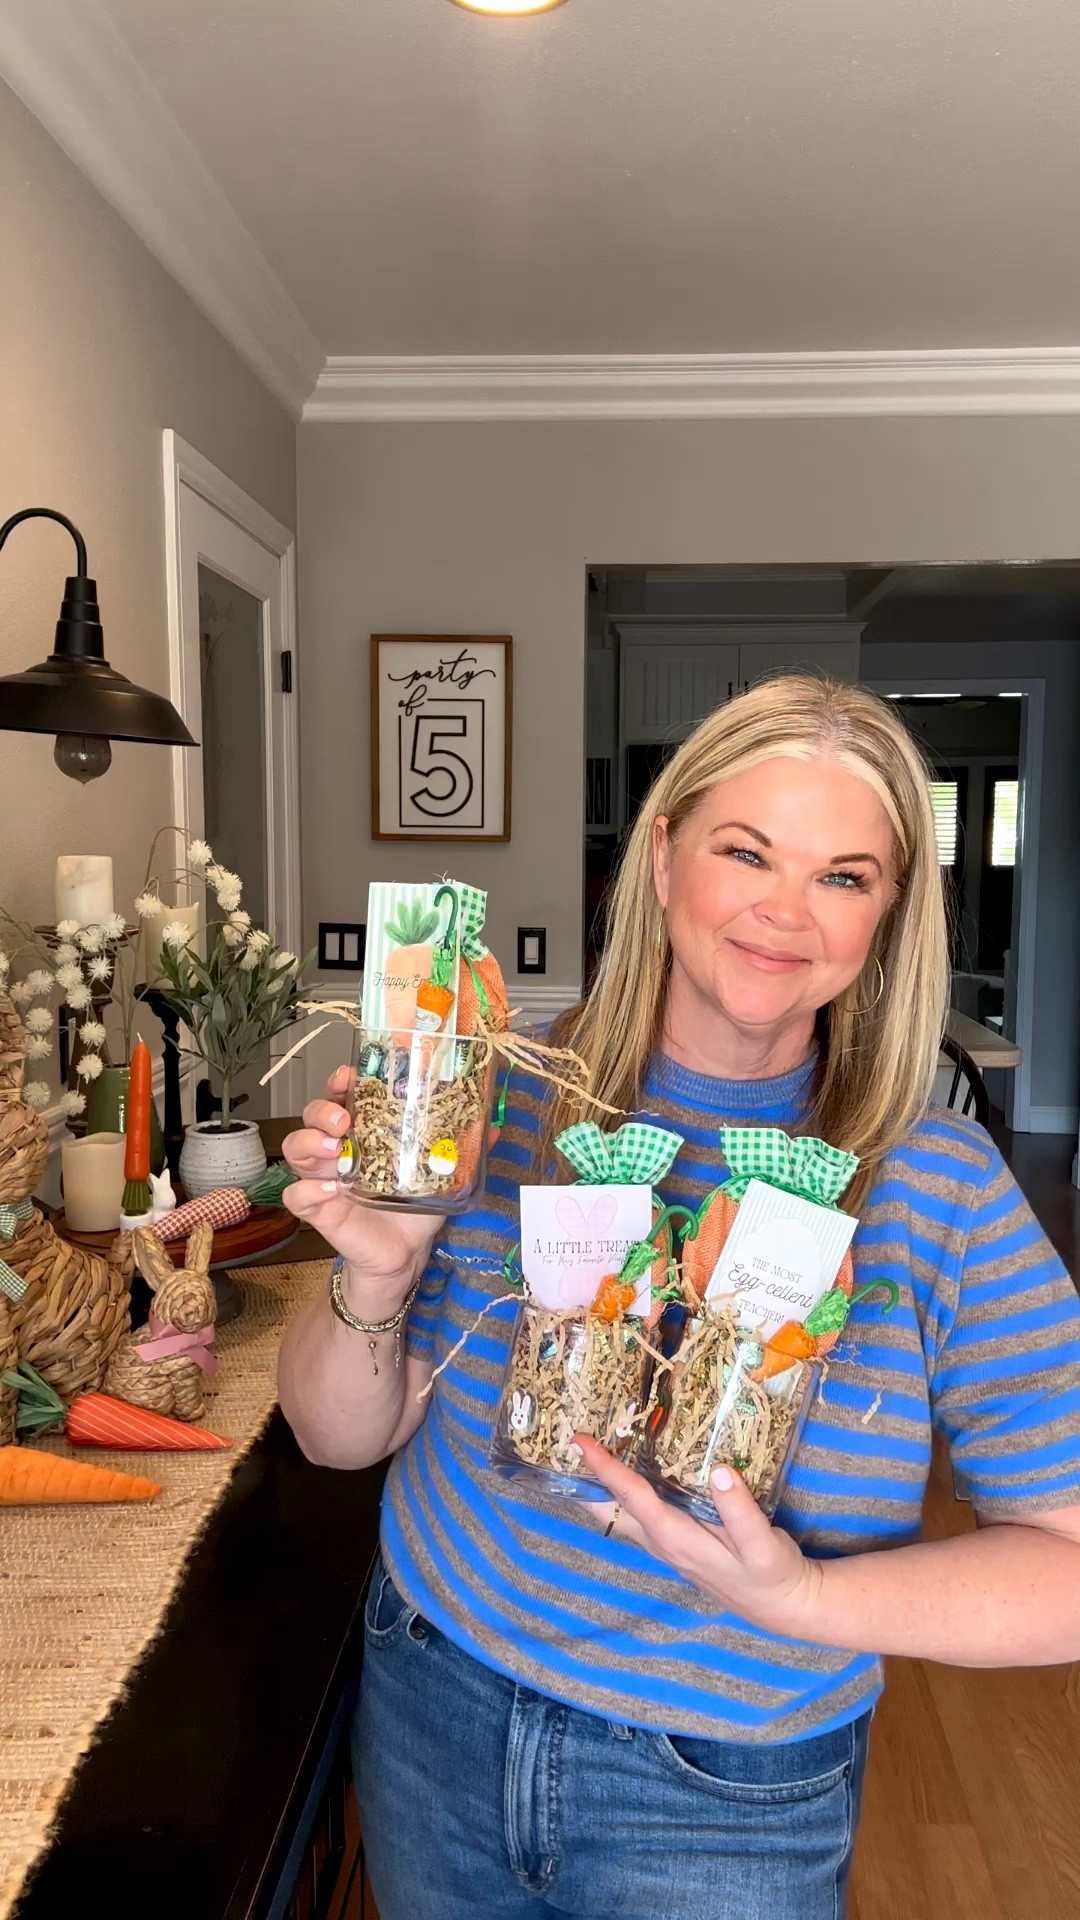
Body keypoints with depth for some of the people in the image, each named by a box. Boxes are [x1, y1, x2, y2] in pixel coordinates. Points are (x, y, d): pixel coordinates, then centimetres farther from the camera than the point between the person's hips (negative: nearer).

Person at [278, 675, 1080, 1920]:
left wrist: (799, 1599, -28)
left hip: (730, 1806, -1)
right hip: (436, 1716, 2)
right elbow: (343, 1439, -7)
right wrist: (374, 1279, -27)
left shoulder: (941, 1187, -17)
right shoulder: (506, 1103, -14)